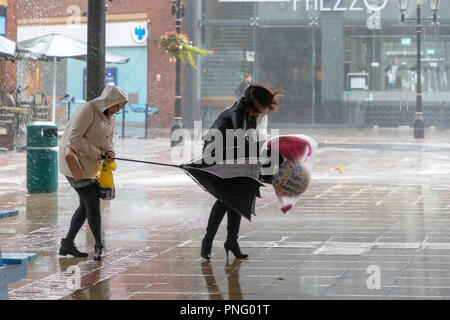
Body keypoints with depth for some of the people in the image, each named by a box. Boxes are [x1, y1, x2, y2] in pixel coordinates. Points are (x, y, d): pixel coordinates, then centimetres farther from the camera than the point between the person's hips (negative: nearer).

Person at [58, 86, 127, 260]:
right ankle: (99, 245, 2)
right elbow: (74, 137, -22)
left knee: (86, 205, 11)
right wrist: (95, 153, -20)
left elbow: (108, 140, 18)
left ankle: (68, 244, 19)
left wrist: (109, 152, -5)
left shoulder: (109, 117, 11)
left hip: (90, 166, 10)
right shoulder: (87, 110, -17)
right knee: (93, 203, -8)